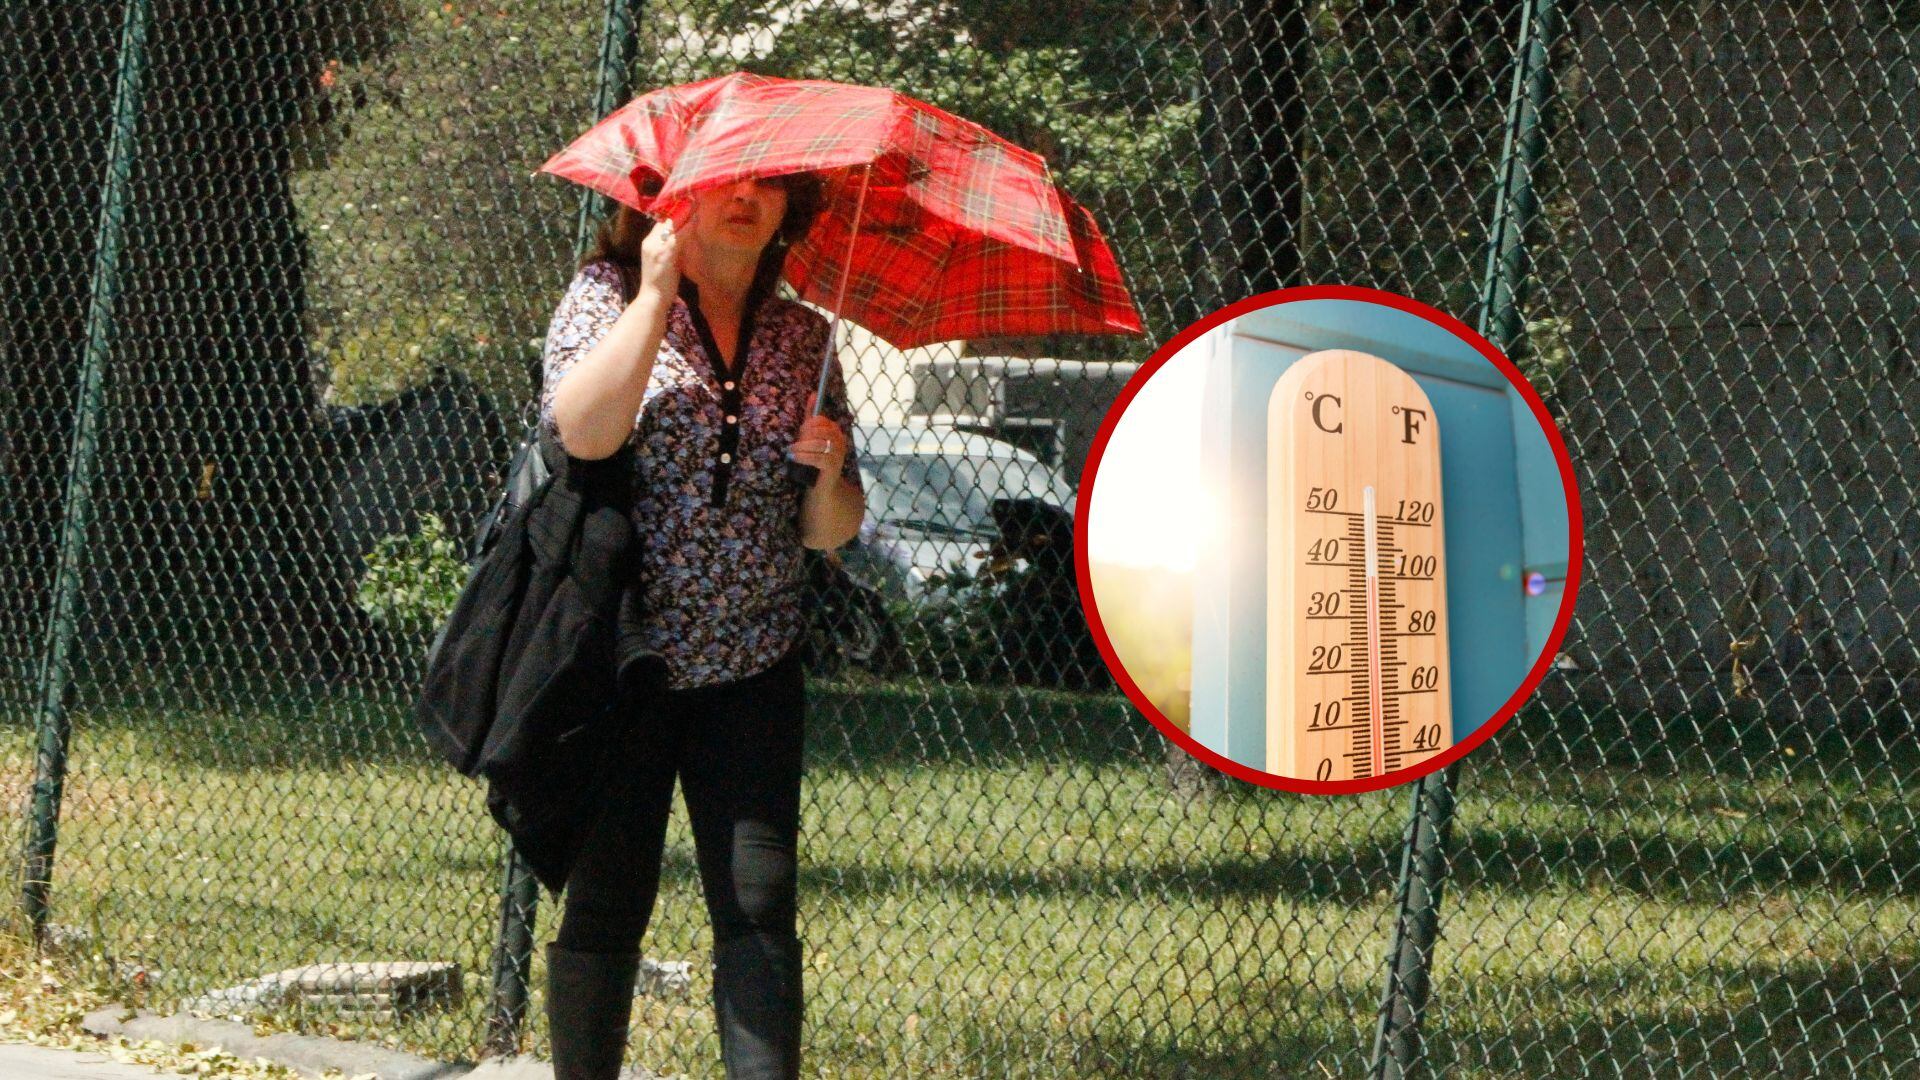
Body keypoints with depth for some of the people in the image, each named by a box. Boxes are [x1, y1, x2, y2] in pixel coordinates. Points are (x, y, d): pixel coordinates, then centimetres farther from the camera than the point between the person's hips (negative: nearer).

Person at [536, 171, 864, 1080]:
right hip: (618, 655, -3)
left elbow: (830, 532, 13)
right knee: (604, 902, 1)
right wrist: (656, 294, -20)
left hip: (751, 667, 3)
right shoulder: (607, 297, 1)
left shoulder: (801, 339, 11)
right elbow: (582, 430, -20)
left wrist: (827, 473, -9)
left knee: (759, 899, -8)